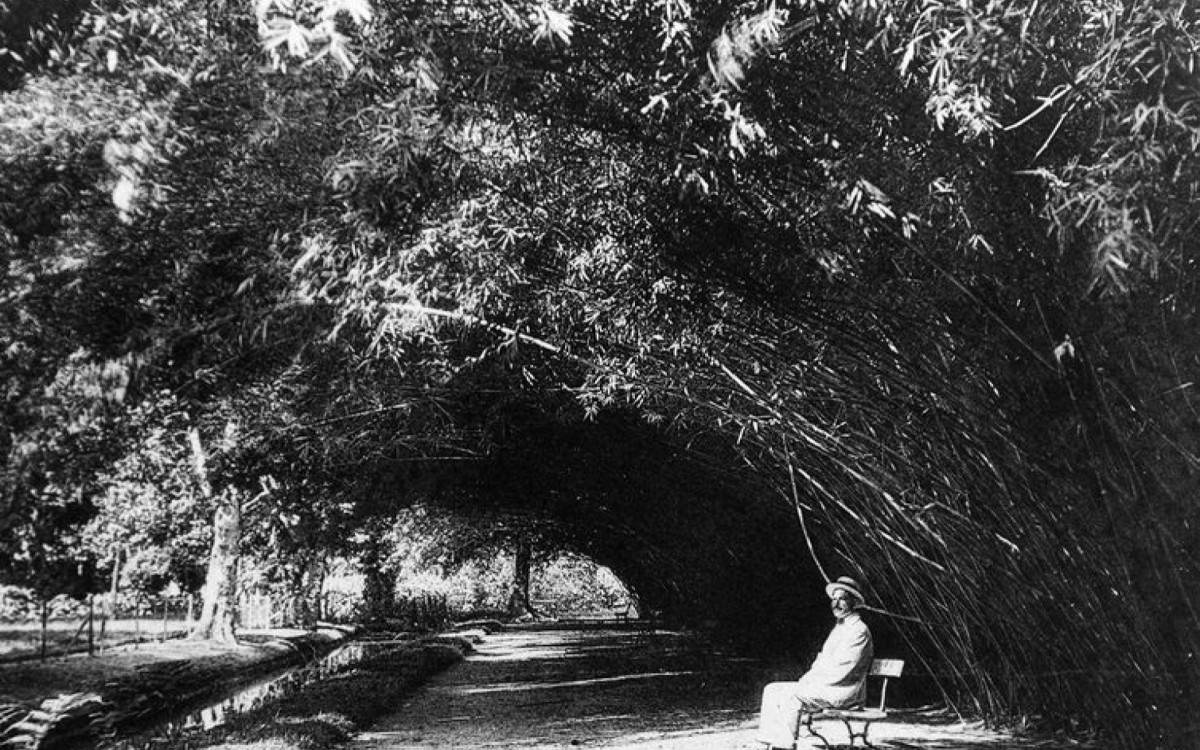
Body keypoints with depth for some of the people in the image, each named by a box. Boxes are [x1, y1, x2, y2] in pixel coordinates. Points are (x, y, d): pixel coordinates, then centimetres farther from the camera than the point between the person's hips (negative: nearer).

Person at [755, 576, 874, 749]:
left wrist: (810, 682, -15)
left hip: (844, 691, -10)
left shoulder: (859, 630, -11)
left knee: (790, 695, -29)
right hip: (824, 686, 10)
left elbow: (841, 670, -19)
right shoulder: (838, 628, 21)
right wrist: (805, 680, 4)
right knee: (772, 690, -3)